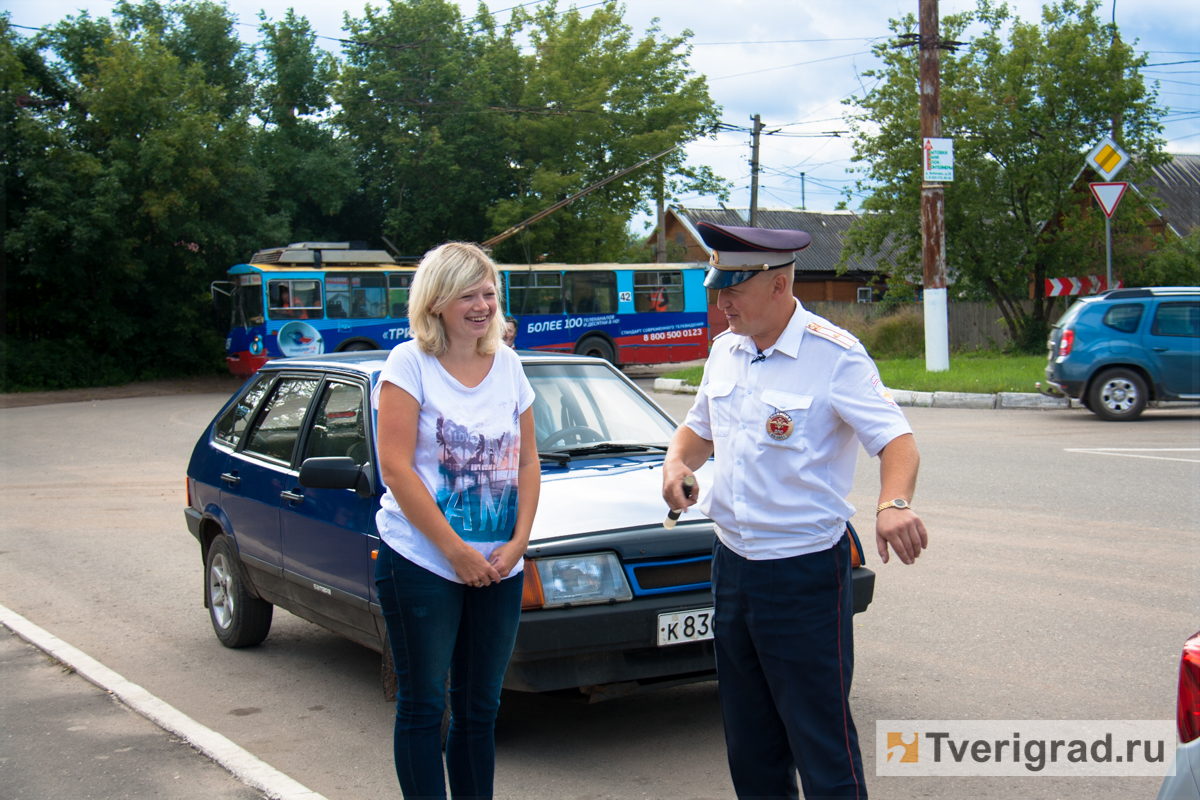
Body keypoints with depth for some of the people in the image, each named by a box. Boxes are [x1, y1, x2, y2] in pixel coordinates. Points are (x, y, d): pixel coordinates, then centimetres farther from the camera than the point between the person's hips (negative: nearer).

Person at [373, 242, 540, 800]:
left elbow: (528, 463, 11)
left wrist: (518, 543, -3)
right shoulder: (410, 364, -5)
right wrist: (455, 550, -14)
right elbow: (396, 468, -12)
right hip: (421, 562, -5)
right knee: (423, 705, 2)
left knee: (479, 707, 11)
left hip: (497, 567, 5)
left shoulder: (508, 366, 9)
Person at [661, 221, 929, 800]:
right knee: (749, 743, 16)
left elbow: (896, 441, -20)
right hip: (731, 563, 7)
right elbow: (700, 427, 22)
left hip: (804, 574, -7)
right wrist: (677, 462, -1)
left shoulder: (834, 355, -13)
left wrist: (894, 504, -40)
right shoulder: (725, 350, 9)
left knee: (823, 746, -2)